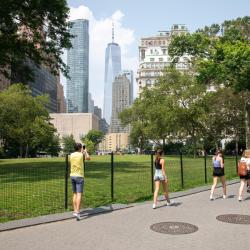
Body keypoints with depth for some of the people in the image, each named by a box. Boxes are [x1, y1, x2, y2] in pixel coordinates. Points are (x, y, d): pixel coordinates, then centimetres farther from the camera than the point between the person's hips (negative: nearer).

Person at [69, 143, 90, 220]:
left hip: (72, 176, 6)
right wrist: (85, 151, 28)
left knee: (75, 194, 15)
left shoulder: (71, 155, 5)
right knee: (79, 195, -9)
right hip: (79, 176, -6)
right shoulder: (82, 155, -8)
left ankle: (75, 210, 19)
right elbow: (88, 158, 12)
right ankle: (77, 212, -18)